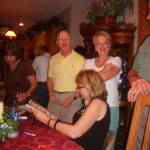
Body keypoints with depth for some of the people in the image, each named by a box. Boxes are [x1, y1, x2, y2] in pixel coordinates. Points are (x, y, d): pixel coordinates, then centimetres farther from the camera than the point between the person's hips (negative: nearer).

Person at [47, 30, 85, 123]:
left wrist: (72, 98, -15)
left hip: (72, 97, -4)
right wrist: (51, 94, 2)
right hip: (55, 98, 5)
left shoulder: (80, 59, -5)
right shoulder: (53, 59, 11)